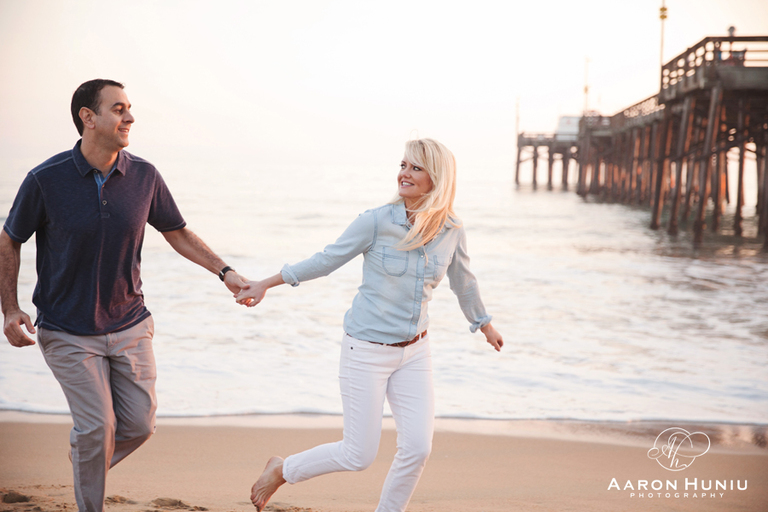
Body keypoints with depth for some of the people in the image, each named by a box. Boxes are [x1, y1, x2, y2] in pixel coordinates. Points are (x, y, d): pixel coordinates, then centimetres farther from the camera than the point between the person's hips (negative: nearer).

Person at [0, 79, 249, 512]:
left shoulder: (144, 176, -6)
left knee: (139, 425, 2)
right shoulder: (46, 179, -15)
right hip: (69, 333, -3)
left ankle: (85, 452, 35)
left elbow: (178, 233, 9)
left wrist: (225, 271, -1)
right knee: (99, 428, -7)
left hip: (130, 326, 4)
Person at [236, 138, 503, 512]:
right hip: (367, 350, -4)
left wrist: (485, 326, 30)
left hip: (414, 352, 4)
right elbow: (326, 260, -5)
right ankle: (281, 470, 25)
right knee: (358, 456, -2)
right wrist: (265, 284, -1)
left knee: (417, 448, -6)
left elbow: (463, 282, 15)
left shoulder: (451, 231, -4)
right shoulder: (378, 221, -16)